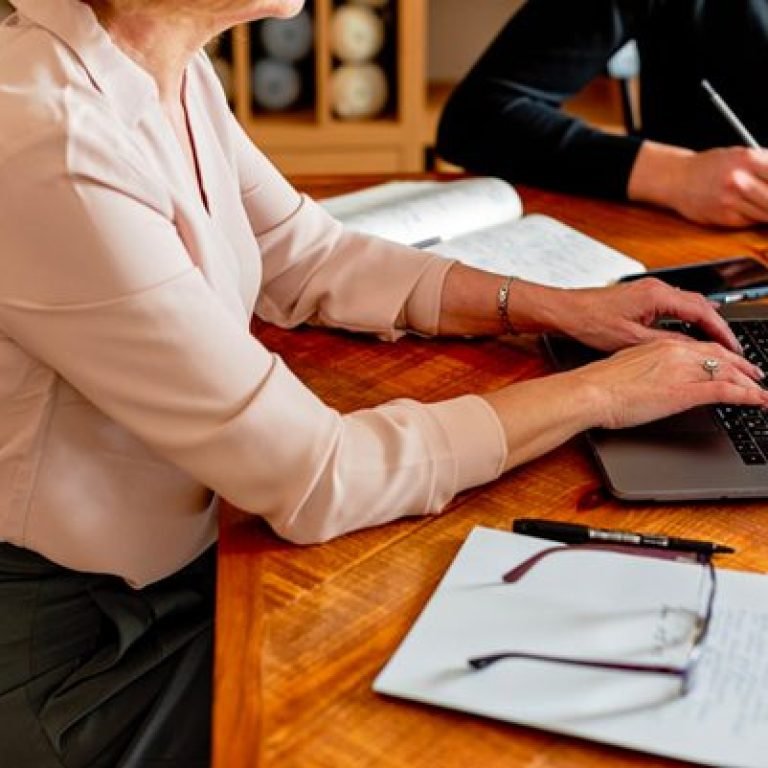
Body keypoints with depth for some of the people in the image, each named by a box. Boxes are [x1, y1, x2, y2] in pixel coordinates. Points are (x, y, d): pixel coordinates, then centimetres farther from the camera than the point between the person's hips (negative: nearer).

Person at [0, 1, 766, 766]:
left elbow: (311, 259, 9)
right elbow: (315, 479, -29)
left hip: (178, 558, 7)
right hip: (72, 648, -7)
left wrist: (556, 307, 2)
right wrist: (598, 393, -18)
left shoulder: (168, 70, -5)